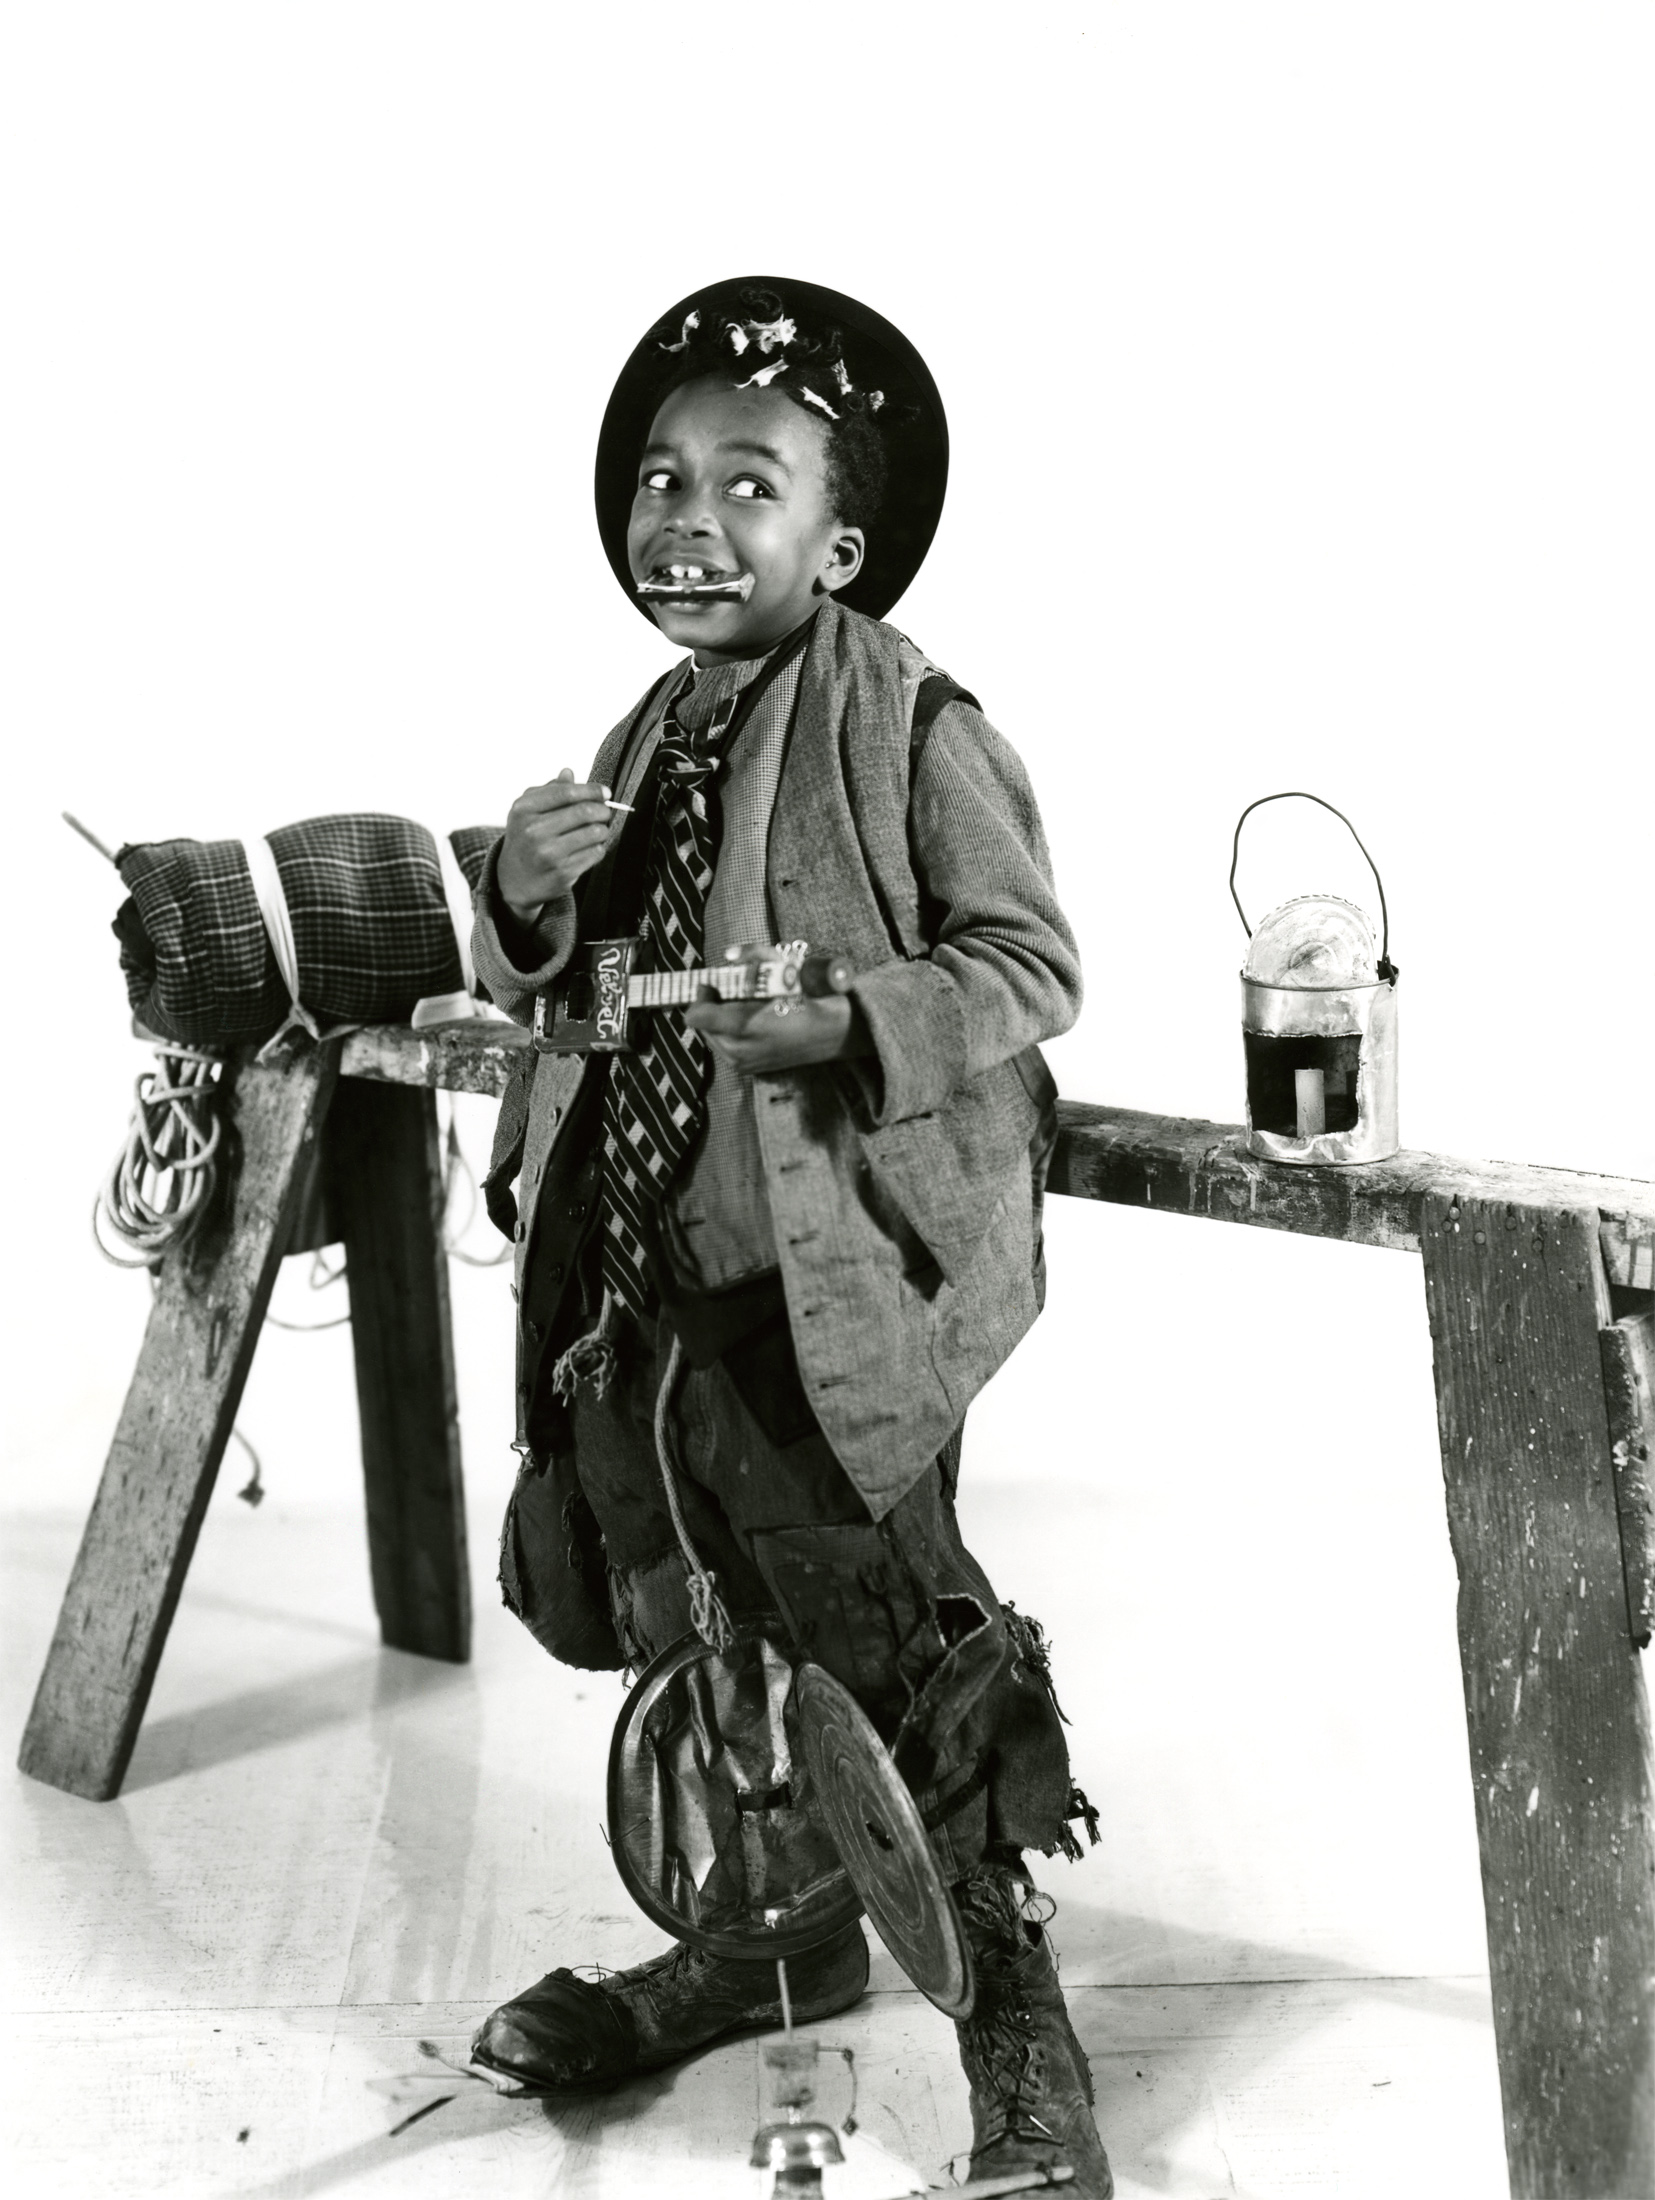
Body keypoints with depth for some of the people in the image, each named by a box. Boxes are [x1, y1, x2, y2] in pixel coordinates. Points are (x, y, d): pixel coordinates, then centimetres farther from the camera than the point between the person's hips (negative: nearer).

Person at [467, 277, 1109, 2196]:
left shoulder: (910, 728, -11)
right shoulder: (646, 744, 12)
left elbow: (1032, 965, -13)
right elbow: (531, 1001, 19)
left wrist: (847, 1023, -28)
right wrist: (523, 900, -2)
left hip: (850, 1279, -7)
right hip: (652, 1278, 8)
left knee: (894, 1652, -4)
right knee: (740, 1640, 21)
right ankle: (783, 1929, 43)